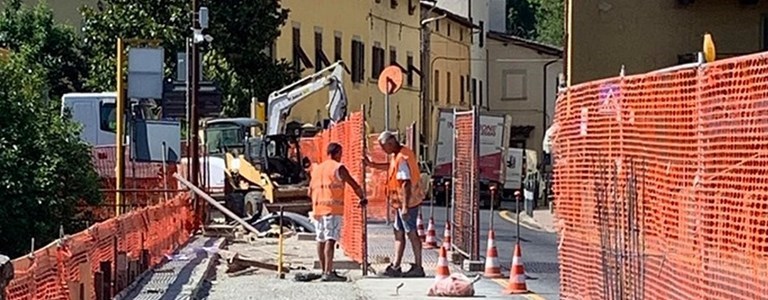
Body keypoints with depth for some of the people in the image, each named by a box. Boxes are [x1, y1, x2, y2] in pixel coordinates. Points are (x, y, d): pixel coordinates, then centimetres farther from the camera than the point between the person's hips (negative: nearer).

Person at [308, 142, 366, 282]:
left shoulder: (316, 168, 18)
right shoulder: (338, 168, -2)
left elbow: (310, 192, 21)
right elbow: (354, 185, -2)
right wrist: (362, 198, 14)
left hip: (317, 208, 7)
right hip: (332, 208, -7)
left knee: (321, 240, 13)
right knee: (330, 240, -12)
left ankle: (325, 270, 19)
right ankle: (328, 273, -18)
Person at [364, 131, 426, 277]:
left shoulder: (401, 158, -22)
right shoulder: (397, 155, 9)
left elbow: (406, 184, -26)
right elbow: (391, 167, 30)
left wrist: (405, 207, -28)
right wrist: (372, 165, 26)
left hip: (408, 202, -10)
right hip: (403, 202, 10)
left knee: (411, 233, -3)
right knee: (399, 232, 13)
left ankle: (418, 268, 4)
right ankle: (396, 267, 17)